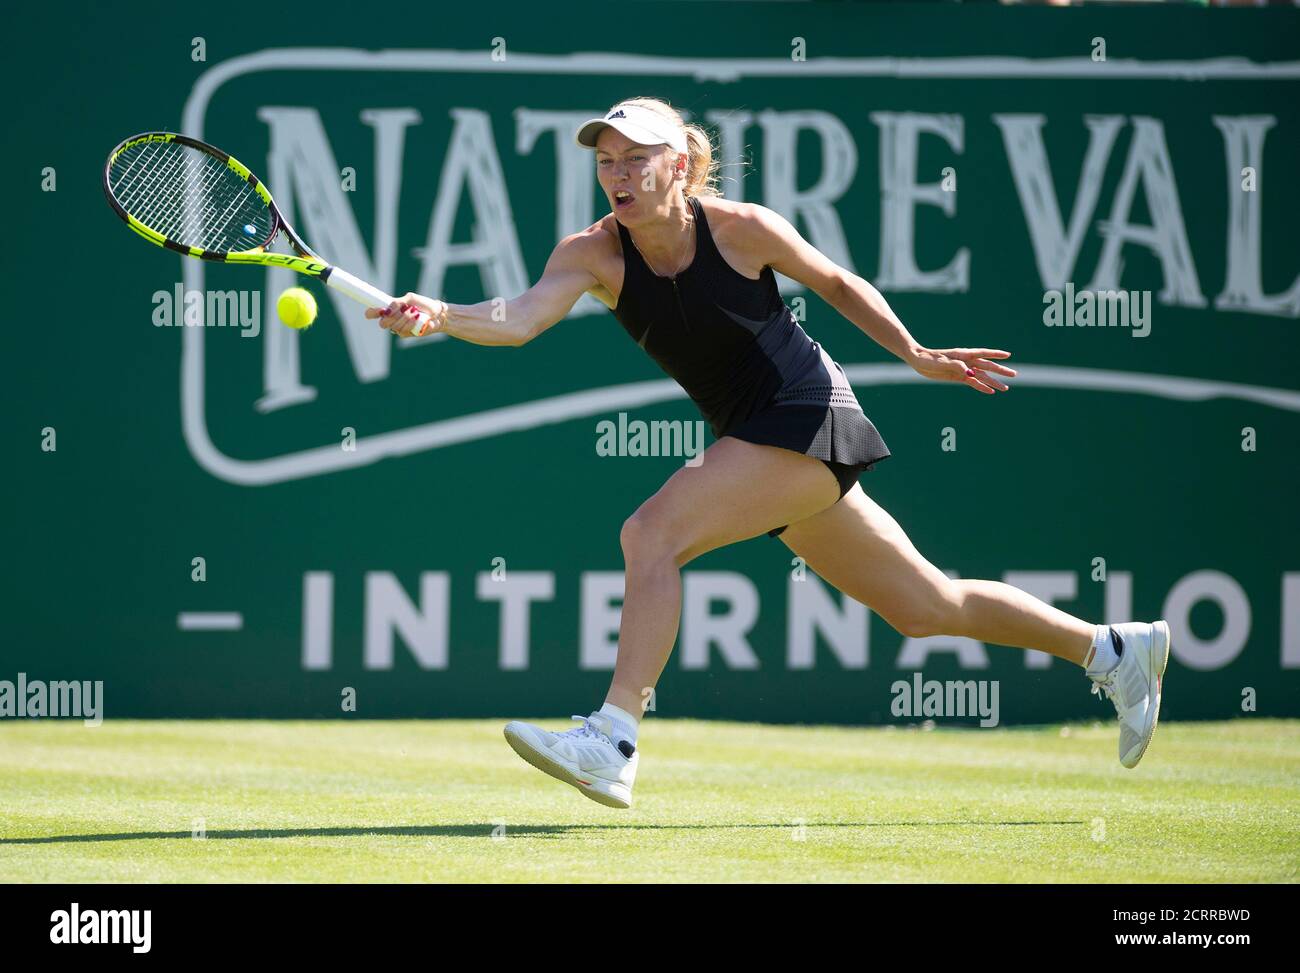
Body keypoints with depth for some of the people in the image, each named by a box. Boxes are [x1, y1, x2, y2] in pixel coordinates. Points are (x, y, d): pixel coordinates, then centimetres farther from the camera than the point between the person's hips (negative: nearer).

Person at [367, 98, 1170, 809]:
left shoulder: (742, 229, -13)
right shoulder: (595, 254, -4)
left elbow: (838, 283, 3)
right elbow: (520, 319, -21)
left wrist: (917, 356, 7)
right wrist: (439, 316, -38)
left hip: (808, 415, -7)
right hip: (754, 438, 7)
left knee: (651, 535, -24)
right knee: (926, 607, 16)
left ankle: (613, 742, -27)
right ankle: (1113, 649, 32)